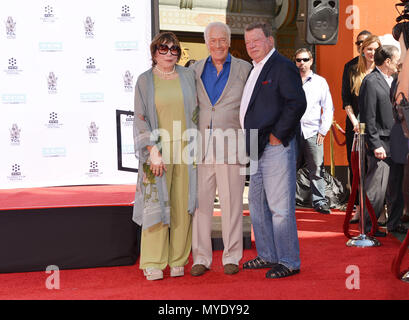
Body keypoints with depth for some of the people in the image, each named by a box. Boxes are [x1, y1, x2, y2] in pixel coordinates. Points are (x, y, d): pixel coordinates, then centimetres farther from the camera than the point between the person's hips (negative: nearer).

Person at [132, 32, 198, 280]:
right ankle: (153, 263, 4)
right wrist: (153, 151, -12)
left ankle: (178, 259, 12)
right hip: (157, 151, -2)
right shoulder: (145, 81, 3)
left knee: (183, 204, 3)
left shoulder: (188, 76, 10)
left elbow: (197, 111, 14)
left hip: (186, 149, 2)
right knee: (157, 202, -3)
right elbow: (141, 119, -2)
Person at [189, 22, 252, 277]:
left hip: (231, 145, -2)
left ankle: (232, 257, 12)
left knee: (231, 201, 2)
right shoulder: (195, 70, 12)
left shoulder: (244, 69, 6)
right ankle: (201, 258, 12)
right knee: (200, 200, 2)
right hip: (201, 145, 2)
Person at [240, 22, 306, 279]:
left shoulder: (283, 67, -10)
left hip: (276, 147, -10)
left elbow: (297, 103, -20)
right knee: (257, 205, 16)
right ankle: (267, 256, 27)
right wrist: (251, 140, 14)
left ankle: (289, 262, 4)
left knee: (280, 208, -6)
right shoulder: (256, 70, 19)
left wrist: (277, 135, -17)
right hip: (258, 150, 10)